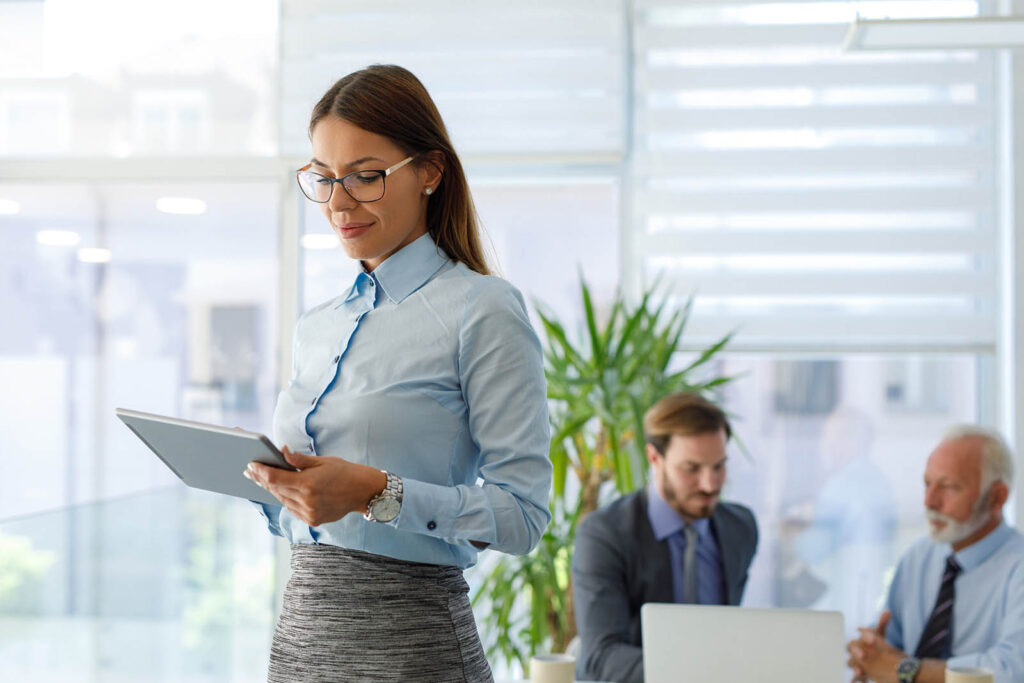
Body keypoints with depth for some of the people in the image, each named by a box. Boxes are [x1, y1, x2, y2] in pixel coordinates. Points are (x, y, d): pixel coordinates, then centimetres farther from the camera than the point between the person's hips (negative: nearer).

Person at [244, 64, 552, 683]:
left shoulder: (483, 312, -8)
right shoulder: (318, 328, 13)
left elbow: (522, 513, -14)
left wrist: (377, 492, -23)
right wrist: (260, 481, -1)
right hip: (301, 632, 6)